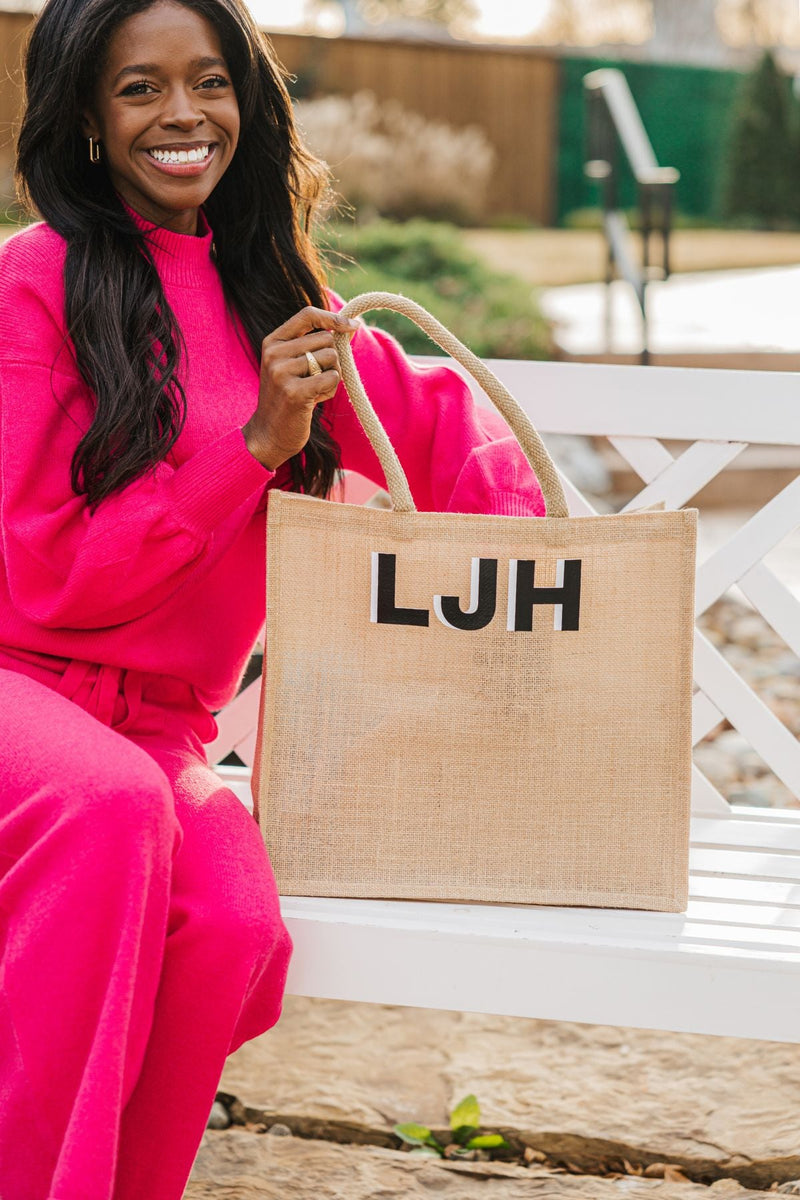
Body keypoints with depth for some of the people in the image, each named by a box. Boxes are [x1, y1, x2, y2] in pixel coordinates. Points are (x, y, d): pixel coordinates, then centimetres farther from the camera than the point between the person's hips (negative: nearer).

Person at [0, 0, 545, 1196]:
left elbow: (432, 415, 23)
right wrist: (256, 444, -13)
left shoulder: (272, 299, 11)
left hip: (157, 721, 5)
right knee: (114, 802, -38)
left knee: (236, 924, -28)